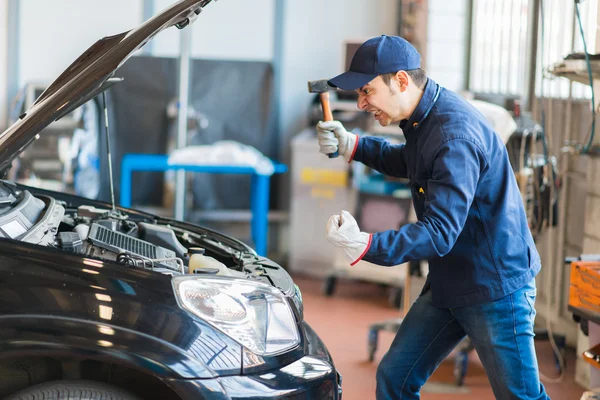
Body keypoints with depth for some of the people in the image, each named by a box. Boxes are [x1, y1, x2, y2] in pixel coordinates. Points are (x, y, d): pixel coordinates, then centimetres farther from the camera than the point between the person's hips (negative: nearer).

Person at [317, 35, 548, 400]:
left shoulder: (455, 136, -27)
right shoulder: (424, 117, 2)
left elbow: (440, 232, -32)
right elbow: (408, 164, 25)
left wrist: (366, 246, -45)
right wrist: (352, 146, 9)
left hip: (497, 289, -9)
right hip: (448, 286, 9)